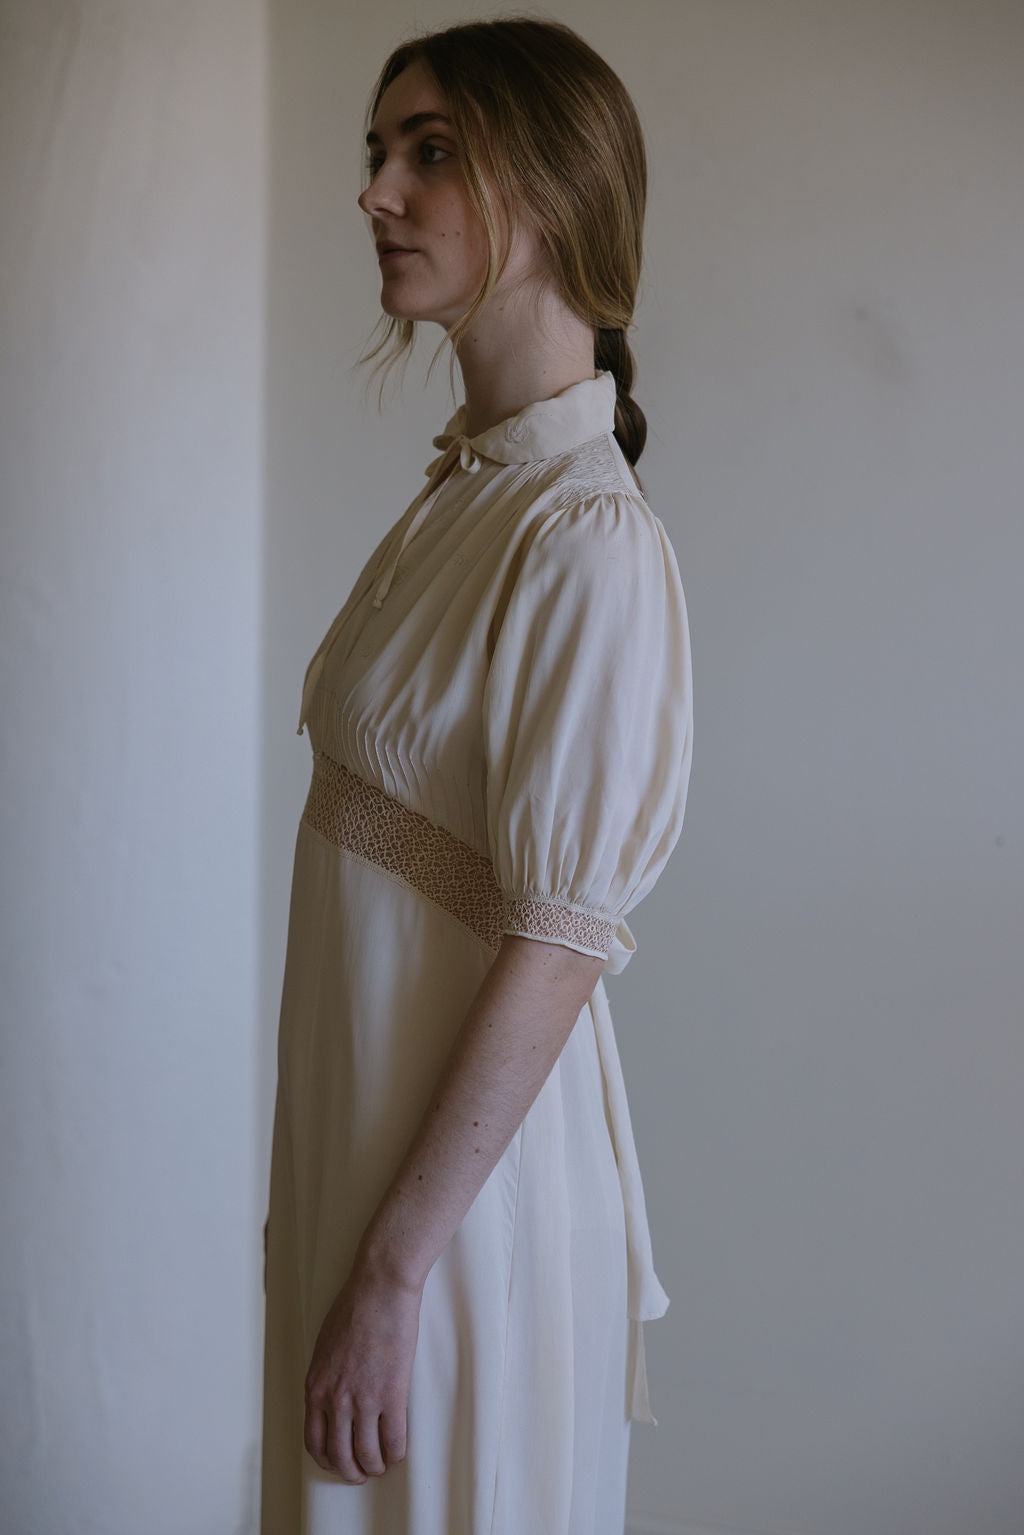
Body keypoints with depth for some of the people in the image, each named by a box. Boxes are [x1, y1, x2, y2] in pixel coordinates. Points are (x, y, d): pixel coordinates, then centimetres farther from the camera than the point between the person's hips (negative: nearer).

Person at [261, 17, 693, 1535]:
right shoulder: (463, 490, 6)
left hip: (473, 1169, -8)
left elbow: (559, 944, -22)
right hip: (365, 1115, 8)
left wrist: (395, 1272, -20)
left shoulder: (594, 539, -20)